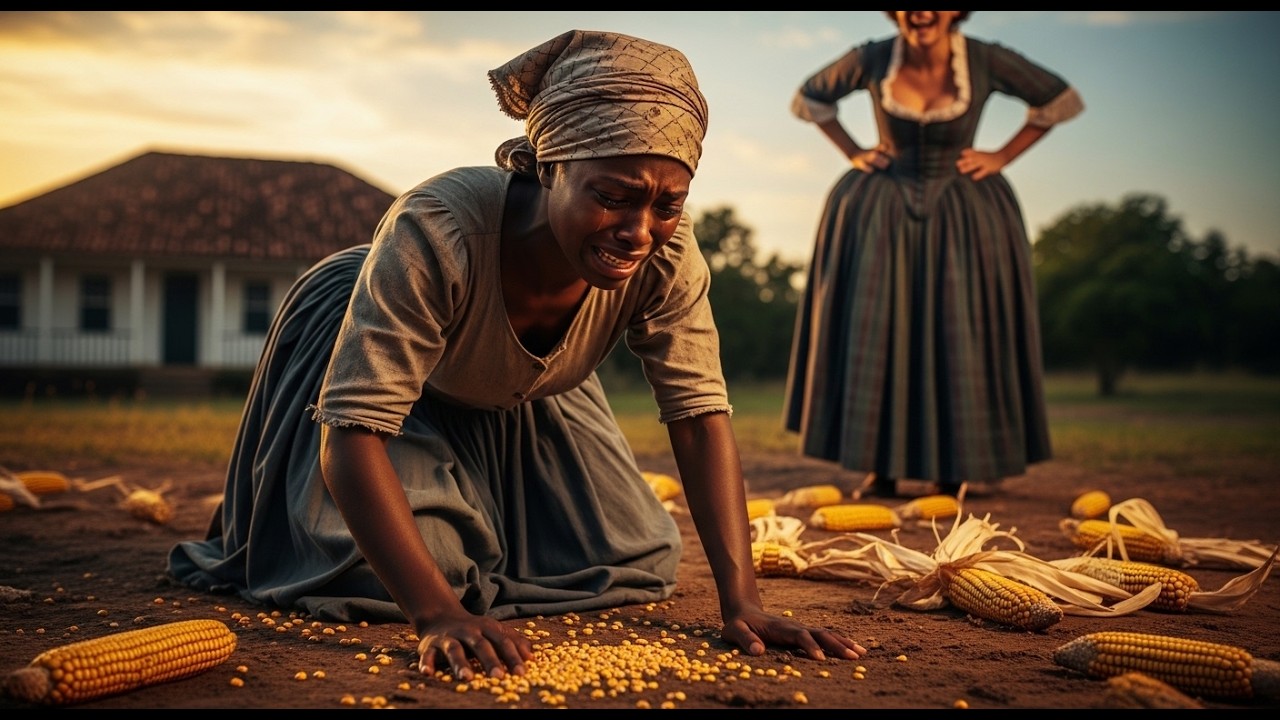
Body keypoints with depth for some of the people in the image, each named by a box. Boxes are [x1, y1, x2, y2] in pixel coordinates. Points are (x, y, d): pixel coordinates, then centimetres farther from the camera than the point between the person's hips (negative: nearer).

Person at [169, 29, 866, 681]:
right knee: (382, 572, -23)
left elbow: (700, 412, -27)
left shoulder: (666, 253, -31)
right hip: (371, 355, -4)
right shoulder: (436, 232, -44)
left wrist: (742, 602, -36)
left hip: (522, 403, 4)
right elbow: (353, 429, -44)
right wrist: (439, 614, -52)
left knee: (631, 558, 1)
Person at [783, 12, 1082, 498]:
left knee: (961, 334, -2)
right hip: (881, 211, 1)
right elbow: (808, 100, 9)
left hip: (962, 216, -1)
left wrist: (1002, 156, -3)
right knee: (874, 331, -2)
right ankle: (882, 467, 6)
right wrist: (854, 153, 2)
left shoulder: (986, 61, -13)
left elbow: (1062, 102, 1)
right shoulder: (872, 60, -10)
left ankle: (959, 468, 8)